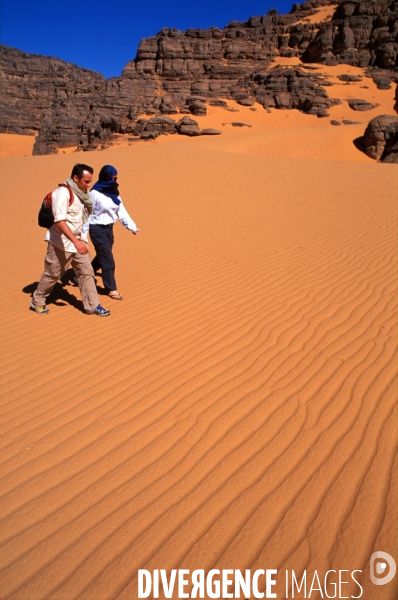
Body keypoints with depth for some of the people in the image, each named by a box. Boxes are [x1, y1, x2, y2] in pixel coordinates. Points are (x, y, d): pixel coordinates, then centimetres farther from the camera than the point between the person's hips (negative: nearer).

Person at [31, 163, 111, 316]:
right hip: (61, 242, -7)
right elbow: (59, 220, -30)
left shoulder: (81, 193, 6)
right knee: (52, 274, 8)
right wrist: (75, 241, -37)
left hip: (79, 240, 7)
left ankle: (92, 306, 11)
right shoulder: (63, 193, -21)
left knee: (86, 272, 4)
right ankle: (37, 301, 28)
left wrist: (80, 239, 12)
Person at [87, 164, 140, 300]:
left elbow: (122, 212, 5)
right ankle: (111, 289, 6)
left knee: (102, 257, 19)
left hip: (109, 228, 8)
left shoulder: (114, 193, 7)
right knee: (108, 260, -6)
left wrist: (133, 227, -5)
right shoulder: (95, 193, -15)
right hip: (97, 229, -8)